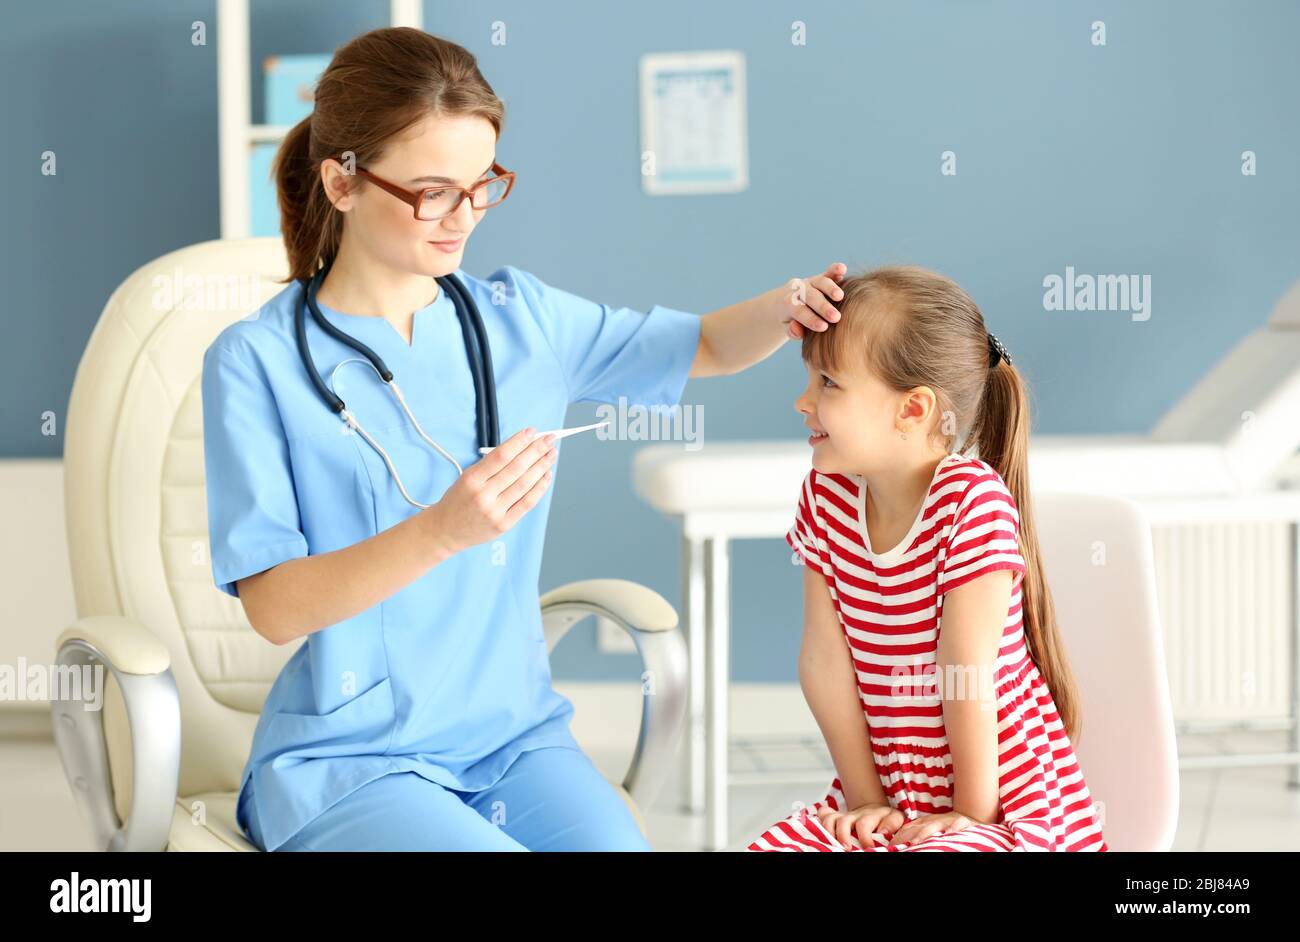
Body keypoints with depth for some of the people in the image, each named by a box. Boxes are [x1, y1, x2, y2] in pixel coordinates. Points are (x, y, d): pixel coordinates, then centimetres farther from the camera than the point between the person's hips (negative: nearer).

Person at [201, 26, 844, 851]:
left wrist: (789, 309, -2)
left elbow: (706, 347, 21)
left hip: (515, 734, 4)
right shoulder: (257, 361, -7)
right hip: (347, 760, -4)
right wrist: (441, 531, -28)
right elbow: (273, 607, -13)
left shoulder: (522, 318, 7)